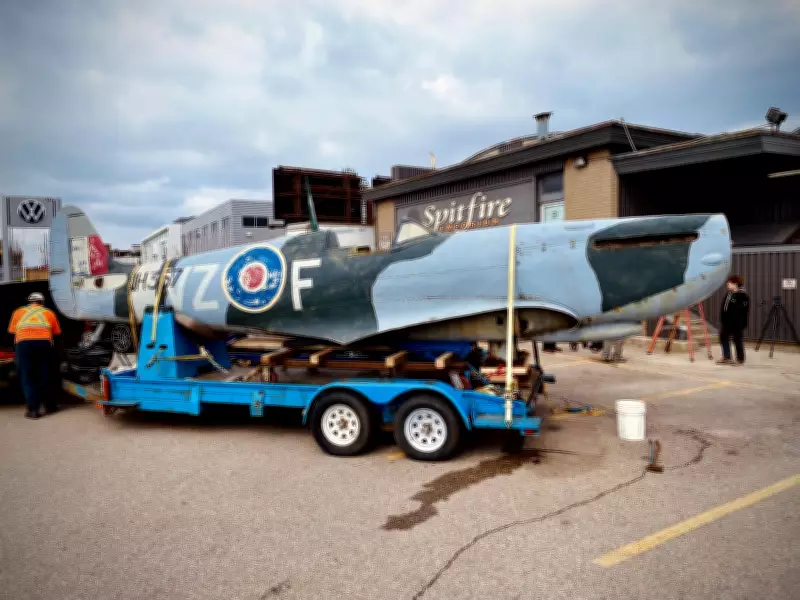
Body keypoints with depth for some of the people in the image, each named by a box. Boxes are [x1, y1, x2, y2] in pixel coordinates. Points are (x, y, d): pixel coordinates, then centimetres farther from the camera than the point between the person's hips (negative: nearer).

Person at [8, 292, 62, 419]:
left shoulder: (19, 312, 24)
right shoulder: (49, 313, 23)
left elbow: (12, 331, 22)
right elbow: (57, 332, 20)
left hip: (23, 343, 0)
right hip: (44, 342, 0)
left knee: (27, 378, 5)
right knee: (45, 376, 12)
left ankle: (33, 410, 1)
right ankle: (50, 406, 21)